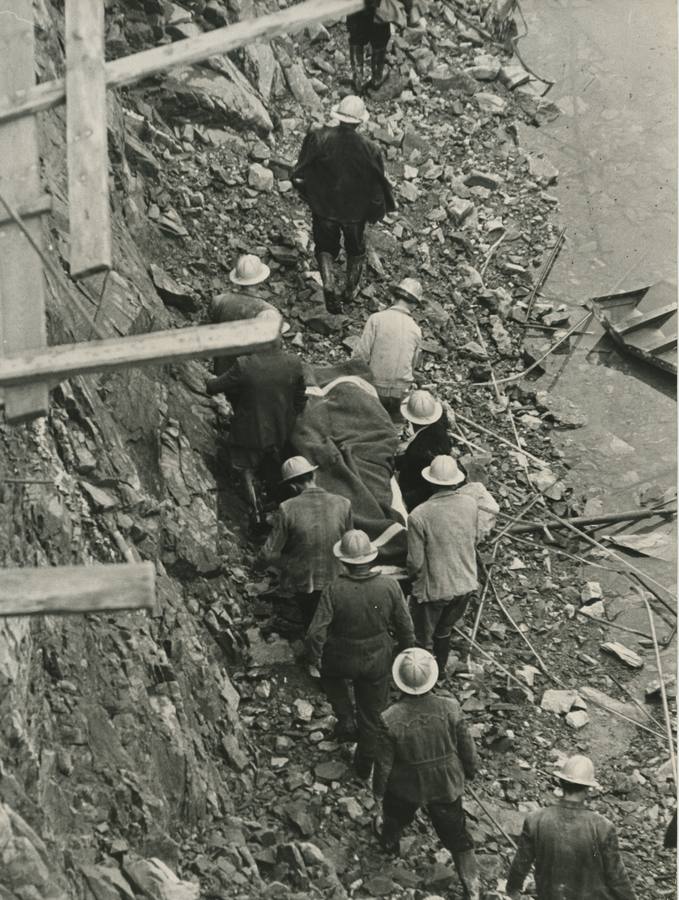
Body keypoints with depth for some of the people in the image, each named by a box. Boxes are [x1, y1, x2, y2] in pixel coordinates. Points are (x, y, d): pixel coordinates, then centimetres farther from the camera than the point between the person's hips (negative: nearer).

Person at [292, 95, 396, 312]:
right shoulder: (369, 150, -22)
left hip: (323, 207, 0)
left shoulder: (318, 138, -21)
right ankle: (351, 289, 40)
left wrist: (308, 196, 7)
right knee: (356, 250, 25)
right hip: (355, 211, 0)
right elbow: (378, 186, -11)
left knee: (325, 248, 20)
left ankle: (329, 286, -1)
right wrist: (378, 210, 7)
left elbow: (300, 174, -12)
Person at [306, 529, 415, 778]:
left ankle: (346, 720, 24)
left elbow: (315, 633, -23)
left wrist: (315, 659, -3)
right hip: (378, 660, 2)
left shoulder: (334, 590, -25)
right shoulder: (389, 585, -19)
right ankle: (364, 764, 39)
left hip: (342, 659, -2)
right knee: (372, 712, 22)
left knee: (330, 674, 35)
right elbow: (404, 626, -8)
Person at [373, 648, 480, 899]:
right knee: (456, 834, 19)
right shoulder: (450, 709, -26)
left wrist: (378, 789, 4)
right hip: (447, 785, 1)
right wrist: (471, 770, 11)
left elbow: (384, 763, -16)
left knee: (395, 813, 33)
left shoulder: (390, 720, -30)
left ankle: (389, 841, 64)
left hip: (406, 786, 0)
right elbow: (467, 747, -11)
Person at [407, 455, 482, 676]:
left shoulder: (419, 516, -25)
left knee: (424, 639, 18)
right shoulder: (470, 504, -10)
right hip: (466, 585, 5)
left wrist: (413, 575, 4)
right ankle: (441, 669, 47)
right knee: (445, 629, 29)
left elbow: (415, 562, -18)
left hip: (433, 588, -5)